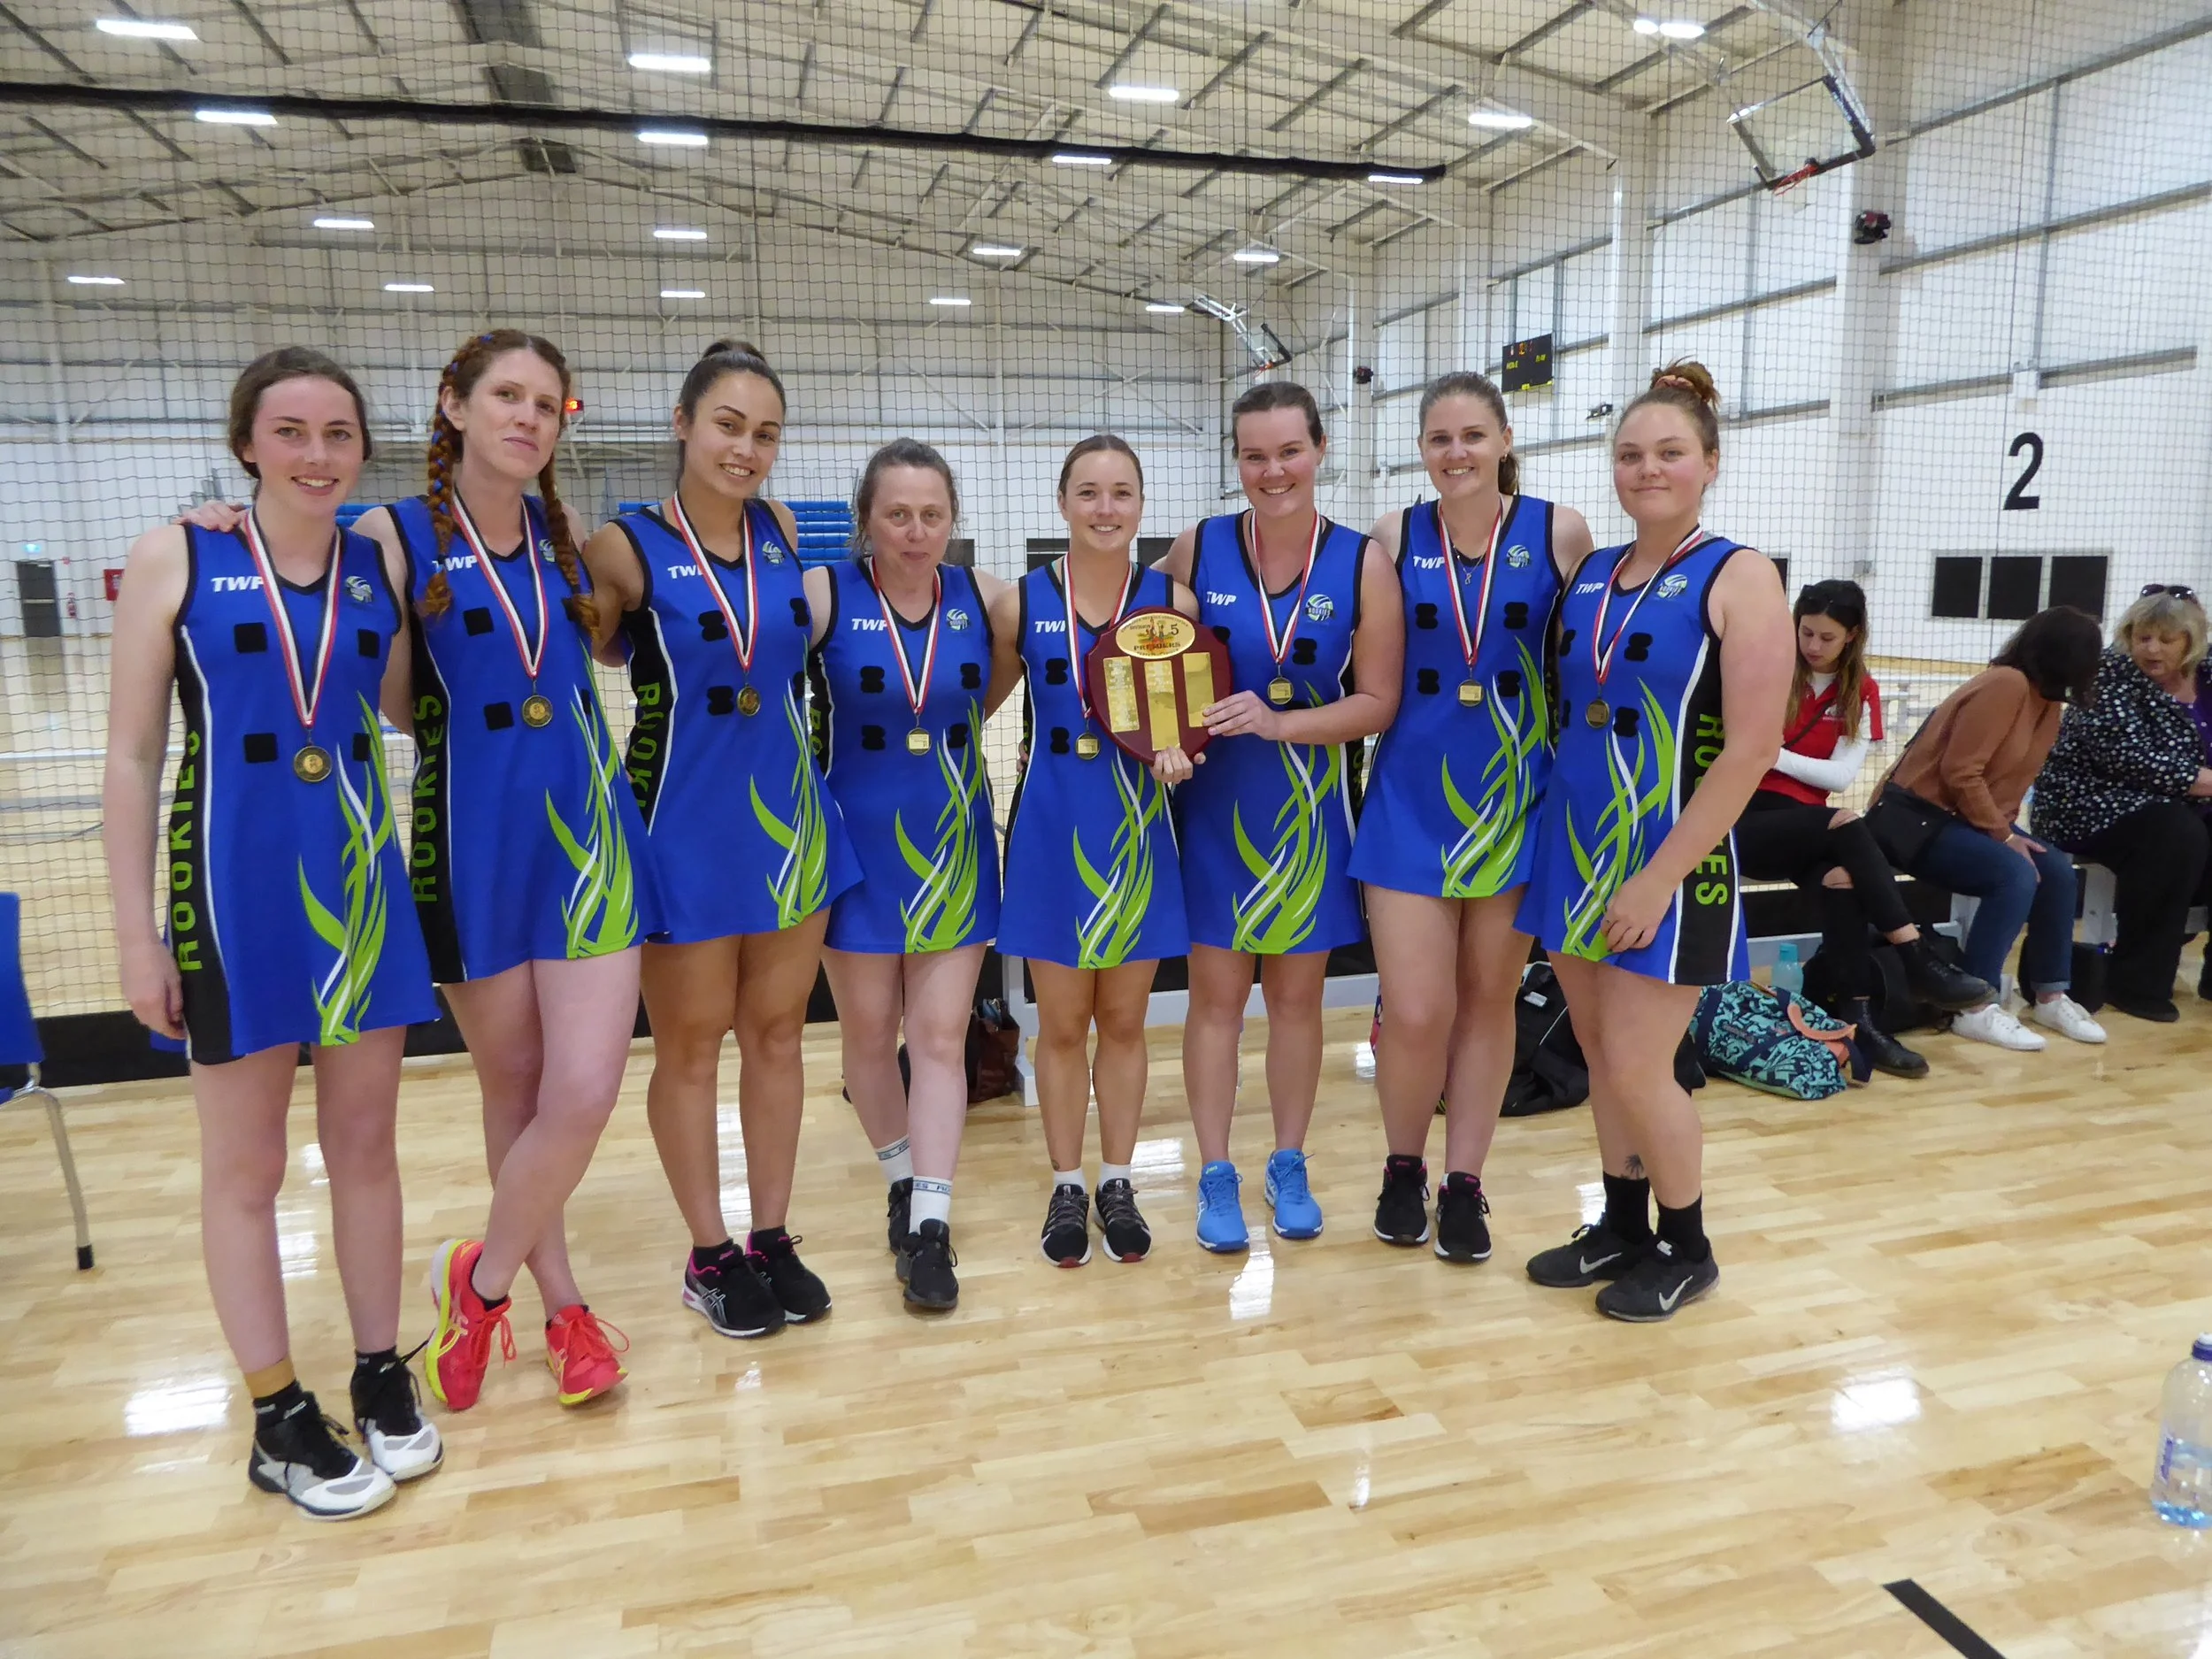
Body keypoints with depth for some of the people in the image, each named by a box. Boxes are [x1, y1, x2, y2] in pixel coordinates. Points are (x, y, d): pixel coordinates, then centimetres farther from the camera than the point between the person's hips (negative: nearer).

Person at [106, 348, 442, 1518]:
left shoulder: (382, 568, 3)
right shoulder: (175, 558, -5)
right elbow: (132, 757, -5)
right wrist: (136, 932, -7)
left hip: (359, 883, 3)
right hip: (232, 890, -3)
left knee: (366, 1148, 12)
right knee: (245, 1169, 9)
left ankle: (381, 1377, 29)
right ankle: (278, 1420, 24)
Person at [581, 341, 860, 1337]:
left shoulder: (782, 533, 4)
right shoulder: (626, 549, -10)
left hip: (788, 814, 5)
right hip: (685, 823, -4)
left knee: (776, 1032, 12)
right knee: (690, 1046, 8)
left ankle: (772, 1238, 27)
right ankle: (710, 1256, 24)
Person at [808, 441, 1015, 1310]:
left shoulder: (982, 596, 0)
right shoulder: (823, 595, -10)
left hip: (953, 841, 2)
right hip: (859, 841, -1)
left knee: (941, 1035, 1)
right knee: (868, 1030, 11)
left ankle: (929, 1225, 7)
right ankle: (904, 1180, 34)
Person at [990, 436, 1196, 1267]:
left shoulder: (1172, 599, -3)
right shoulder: (1019, 602, -3)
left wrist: (1178, 748, -16)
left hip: (1136, 829, 1)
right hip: (1050, 831, 0)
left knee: (1124, 1020, 12)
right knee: (1061, 1024, 9)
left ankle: (1117, 1183, 29)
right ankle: (1067, 1186, 27)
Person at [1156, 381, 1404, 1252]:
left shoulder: (1362, 562, -6)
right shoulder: (1197, 548, -3)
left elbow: (1377, 703, -7)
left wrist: (1279, 723, -21)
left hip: (1312, 809, 0)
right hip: (1215, 804, 0)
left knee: (1297, 995, 11)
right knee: (1216, 994, 4)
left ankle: (1289, 1167, 28)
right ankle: (1216, 1176, 18)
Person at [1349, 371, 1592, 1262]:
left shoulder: (1559, 530, -2)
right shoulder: (1394, 536, 1)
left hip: (1517, 798, 0)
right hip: (1412, 800, 0)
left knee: (1488, 1001, 10)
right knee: (1416, 1013, -3)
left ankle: (1463, 1184, 26)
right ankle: (1403, 1167, 24)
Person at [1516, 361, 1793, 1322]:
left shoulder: (1738, 578, -9)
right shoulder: (1588, 574, 8)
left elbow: (1751, 750, -15)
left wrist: (1658, 877, -17)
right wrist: (1567, 854, 6)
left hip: (1667, 863, -5)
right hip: (1574, 850, 6)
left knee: (1636, 1068, -2)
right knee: (1600, 1055, 13)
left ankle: (1685, 1249, 22)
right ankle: (1622, 1227, 31)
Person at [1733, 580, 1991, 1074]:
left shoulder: (1861, 692, 9)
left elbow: (1841, 775, -2)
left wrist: (1774, 756, -14)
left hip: (1807, 828, 3)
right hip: (1747, 823, -3)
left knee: (1841, 879, -31)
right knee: (1845, 824, -30)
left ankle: (1856, 1016, -30)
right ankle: (1919, 963, -28)